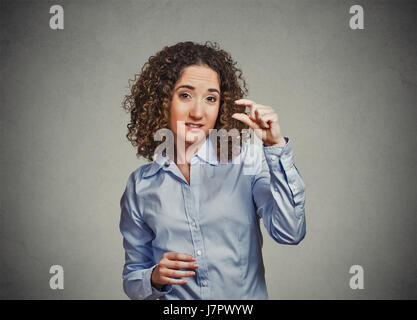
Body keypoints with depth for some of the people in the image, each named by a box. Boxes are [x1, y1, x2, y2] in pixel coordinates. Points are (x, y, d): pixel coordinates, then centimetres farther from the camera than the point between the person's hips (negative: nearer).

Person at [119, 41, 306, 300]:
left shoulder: (247, 160, -2)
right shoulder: (140, 186, 2)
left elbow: (289, 233, -12)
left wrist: (277, 147, -16)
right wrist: (155, 278, -10)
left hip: (247, 295, -1)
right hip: (175, 309, 2)